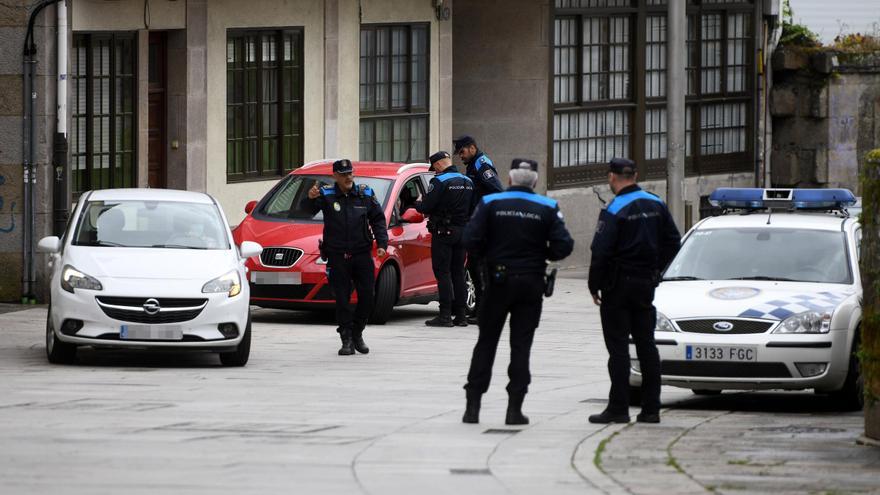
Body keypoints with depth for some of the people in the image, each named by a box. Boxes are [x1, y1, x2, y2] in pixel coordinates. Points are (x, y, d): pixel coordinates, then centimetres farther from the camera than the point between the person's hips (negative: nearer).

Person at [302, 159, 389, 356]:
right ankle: (347, 340, 5)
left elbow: (378, 220, 10)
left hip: (362, 254, 2)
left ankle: (357, 334, 20)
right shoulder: (326, 195, -1)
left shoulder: (365, 194, 6)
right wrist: (310, 199, -40)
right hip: (337, 256, -2)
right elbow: (308, 210, -17)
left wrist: (382, 244, -2)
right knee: (342, 300, -2)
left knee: (367, 297, 2)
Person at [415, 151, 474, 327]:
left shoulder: (439, 181, -13)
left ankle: (445, 314, -9)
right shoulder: (468, 182, 11)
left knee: (442, 273, -4)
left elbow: (426, 207, -15)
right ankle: (461, 314, 12)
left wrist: (418, 204, 7)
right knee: (458, 273, 13)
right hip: (462, 232, 7)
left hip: (443, 233, -7)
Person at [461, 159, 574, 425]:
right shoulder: (547, 208, -3)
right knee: (521, 346, 4)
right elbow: (563, 245, -9)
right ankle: (514, 408, 0)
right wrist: (542, 255, 10)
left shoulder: (490, 203, -4)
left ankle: (472, 405, 5)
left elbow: (471, 240, -11)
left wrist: (490, 253, 8)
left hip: (499, 281, 0)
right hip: (531, 282, 0)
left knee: (486, 343, 8)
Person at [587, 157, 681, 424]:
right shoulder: (656, 205, 6)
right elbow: (673, 242, 11)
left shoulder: (614, 211, -15)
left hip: (619, 285, -6)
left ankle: (618, 408, -5)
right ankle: (651, 408, 9)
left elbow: (601, 252, -18)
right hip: (647, 283, 6)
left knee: (618, 347, -3)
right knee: (646, 345, 10)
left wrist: (594, 286, -8)